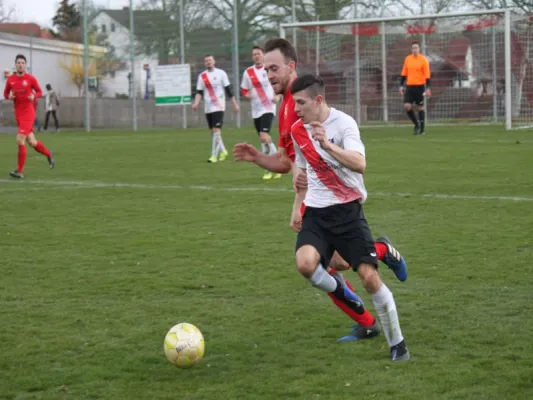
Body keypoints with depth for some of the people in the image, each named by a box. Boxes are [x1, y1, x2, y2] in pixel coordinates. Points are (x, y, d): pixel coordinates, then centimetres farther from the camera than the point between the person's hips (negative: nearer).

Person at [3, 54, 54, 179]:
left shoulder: (31, 78, -5)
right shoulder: (10, 79, 5)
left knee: (20, 140, -15)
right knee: (31, 142, 9)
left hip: (28, 114, -5)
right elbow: (5, 93, 14)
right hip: (18, 114, 5)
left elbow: (39, 91, 5)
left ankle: (20, 171, -8)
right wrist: (9, 96, -8)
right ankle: (48, 154, 39)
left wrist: (34, 96, -15)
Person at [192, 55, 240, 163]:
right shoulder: (202, 76, 9)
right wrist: (196, 103, -13)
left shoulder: (221, 73, 0)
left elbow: (228, 89, 2)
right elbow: (199, 92, 5)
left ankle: (214, 155, -15)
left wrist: (234, 104, 2)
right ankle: (223, 151, 27)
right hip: (208, 108, 5)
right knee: (213, 131, 9)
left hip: (219, 106, -5)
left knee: (216, 130, -15)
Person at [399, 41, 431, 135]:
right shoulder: (407, 59, 7)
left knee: (420, 107, 2)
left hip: (420, 86, -4)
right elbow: (404, 74, 14)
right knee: (407, 106, -9)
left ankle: (422, 129, 13)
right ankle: (416, 124, 12)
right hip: (409, 86, 4)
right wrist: (401, 86, 8)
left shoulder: (423, 60, -5)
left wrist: (428, 88, -13)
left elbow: (427, 75, -7)